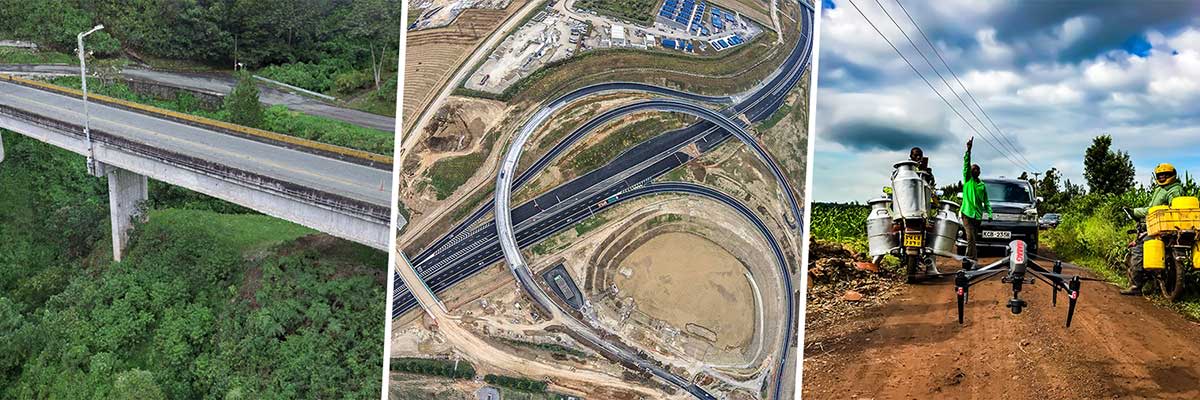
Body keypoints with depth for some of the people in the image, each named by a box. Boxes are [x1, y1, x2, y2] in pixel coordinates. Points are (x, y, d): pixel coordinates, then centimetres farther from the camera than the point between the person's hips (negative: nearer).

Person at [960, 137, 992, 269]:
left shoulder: (982, 185, 16)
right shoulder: (967, 179, 4)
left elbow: (986, 201, 18)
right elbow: (966, 164, -9)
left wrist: (990, 214, 6)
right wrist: (968, 149, -21)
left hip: (978, 215, 5)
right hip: (967, 213, -5)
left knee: (974, 239, 7)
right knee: (970, 238, -15)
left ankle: (970, 259, 13)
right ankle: (973, 260, -18)